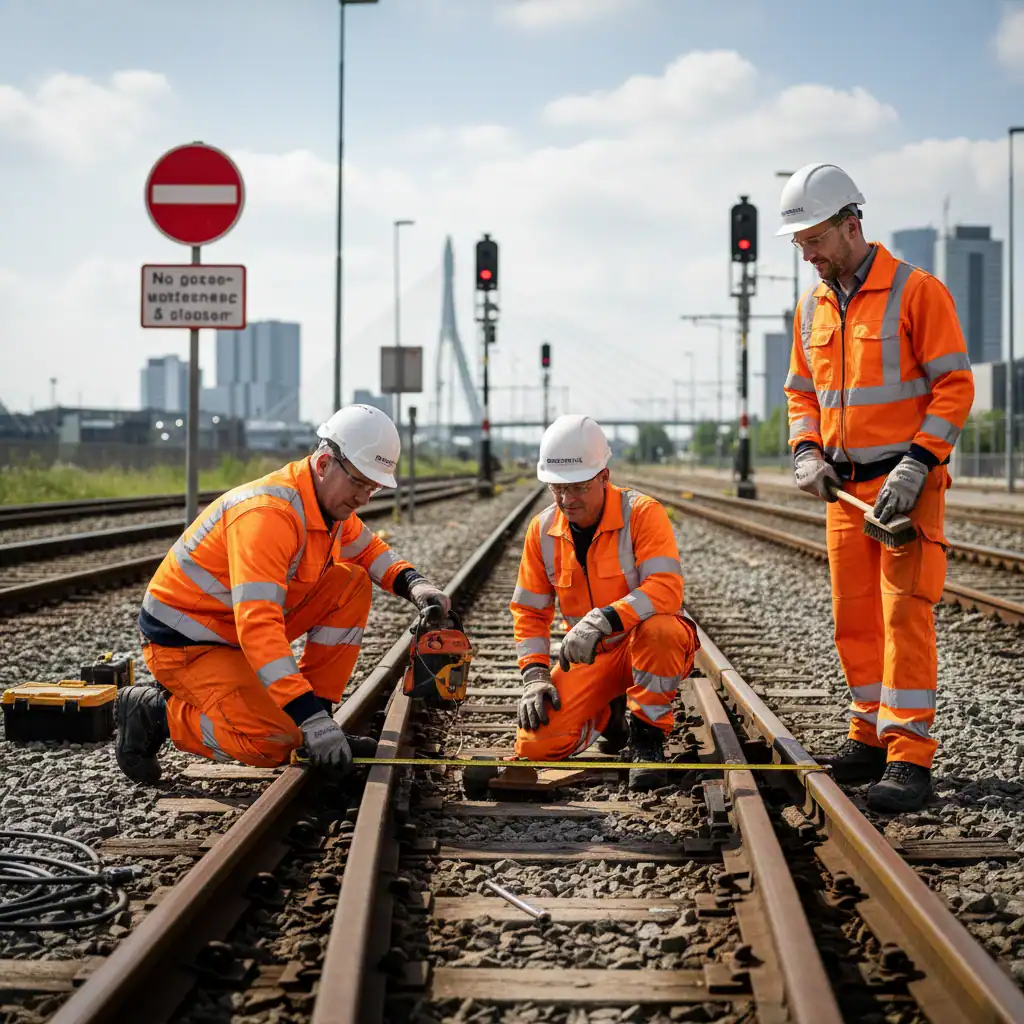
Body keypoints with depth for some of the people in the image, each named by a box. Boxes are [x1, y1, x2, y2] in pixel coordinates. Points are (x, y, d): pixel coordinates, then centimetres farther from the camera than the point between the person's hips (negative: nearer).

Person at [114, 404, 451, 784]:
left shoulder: (331, 499, -1)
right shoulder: (267, 514, -31)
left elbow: (369, 550, 20)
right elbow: (257, 627, -39)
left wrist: (413, 584, -3)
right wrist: (310, 718, -43)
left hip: (239, 626, 9)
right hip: (184, 640, -9)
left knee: (352, 584, -4)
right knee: (276, 745, -25)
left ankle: (319, 708, 2)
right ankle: (156, 712, -3)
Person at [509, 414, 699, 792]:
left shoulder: (642, 513, -17)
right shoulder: (543, 530, -1)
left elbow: (666, 589, -30)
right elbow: (529, 612, 6)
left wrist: (602, 621, -41)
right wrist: (535, 675, -7)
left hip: (653, 646, -4)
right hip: (593, 656, 4)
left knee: (657, 628, -41)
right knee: (535, 744, -16)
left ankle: (649, 736, -17)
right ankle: (608, 715, 17)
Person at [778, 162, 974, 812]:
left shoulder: (916, 291, -8)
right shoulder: (813, 308, 12)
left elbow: (955, 386, -11)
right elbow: (802, 391, 21)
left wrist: (915, 465, -18)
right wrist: (806, 451, 2)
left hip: (908, 484, -7)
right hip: (845, 488, 7)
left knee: (904, 613, -11)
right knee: (854, 619, 9)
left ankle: (910, 757, -11)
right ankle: (872, 737, 21)